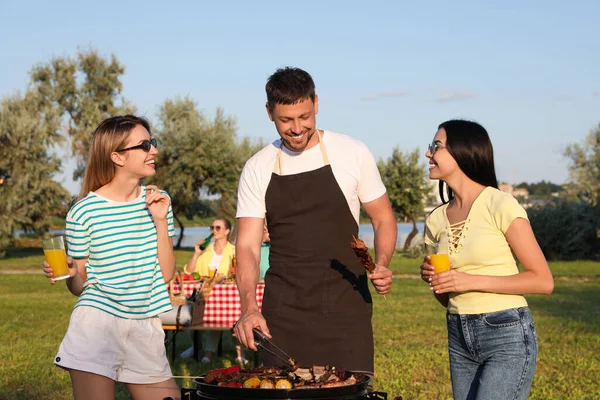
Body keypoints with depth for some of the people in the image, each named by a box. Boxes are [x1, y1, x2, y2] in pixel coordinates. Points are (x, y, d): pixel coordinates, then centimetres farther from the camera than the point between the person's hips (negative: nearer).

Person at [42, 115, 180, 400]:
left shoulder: (158, 200, 7)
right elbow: (79, 285, 3)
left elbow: (166, 274, 5)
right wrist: (67, 273, -19)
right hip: (97, 323, -4)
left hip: (145, 327, 4)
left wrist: (161, 221, -5)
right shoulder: (84, 212, -6)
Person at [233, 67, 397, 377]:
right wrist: (249, 308, -17)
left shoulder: (352, 153, -1)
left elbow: (383, 218, 6)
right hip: (283, 311, 1)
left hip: (346, 306, -1)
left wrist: (381, 265, -14)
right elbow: (247, 244, -2)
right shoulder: (257, 169, 3)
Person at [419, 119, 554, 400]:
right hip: (460, 339, 6)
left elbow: (543, 280, -11)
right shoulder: (436, 220, 7)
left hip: (507, 336, -6)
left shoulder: (500, 205, -10)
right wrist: (432, 279, -6)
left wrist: (472, 281, -16)